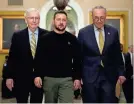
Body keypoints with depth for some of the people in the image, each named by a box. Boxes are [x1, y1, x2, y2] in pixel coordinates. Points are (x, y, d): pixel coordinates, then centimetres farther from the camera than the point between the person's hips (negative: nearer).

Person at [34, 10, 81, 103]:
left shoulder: (72, 39, 4)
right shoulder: (45, 38, 1)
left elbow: (77, 60, 5)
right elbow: (39, 59, 0)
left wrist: (77, 78, 1)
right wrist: (37, 75, -8)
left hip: (67, 79, 0)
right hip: (49, 78, 0)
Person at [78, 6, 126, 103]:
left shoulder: (113, 32, 2)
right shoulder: (83, 32, -3)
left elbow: (117, 55, 9)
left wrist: (121, 73, 7)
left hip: (109, 75, 2)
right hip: (90, 75, -1)